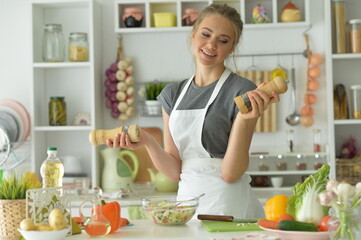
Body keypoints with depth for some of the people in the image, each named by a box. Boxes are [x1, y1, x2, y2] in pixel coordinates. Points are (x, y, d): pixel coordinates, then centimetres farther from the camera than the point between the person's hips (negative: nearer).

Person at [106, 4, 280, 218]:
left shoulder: (243, 92, -8)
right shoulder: (173, 94, 7)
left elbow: (230, 173, -12)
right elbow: (175, 171, 4)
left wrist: (244, 119, -23)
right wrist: (146, 141, -11)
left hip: (229, 207, -4)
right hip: (186, 198, 4)